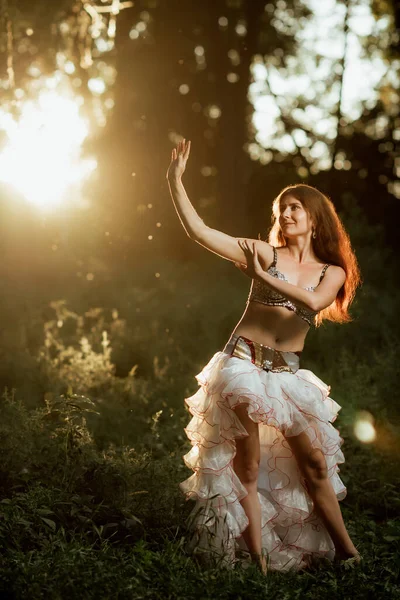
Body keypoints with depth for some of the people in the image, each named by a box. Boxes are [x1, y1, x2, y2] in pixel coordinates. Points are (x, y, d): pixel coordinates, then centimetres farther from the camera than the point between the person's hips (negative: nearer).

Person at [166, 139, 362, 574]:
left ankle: (347, 553, 12)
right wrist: (175, 181, -11)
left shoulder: (332, 273, 8)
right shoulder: (263, 253, 3)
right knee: (248, 465, -4)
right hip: (244, 363, -2)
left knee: (315, 462, 2)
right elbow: (198, 231, -5)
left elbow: (314, 302, -15)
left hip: (287, 374, 2)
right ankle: (257, 560, 1)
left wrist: (266, 277, -16)